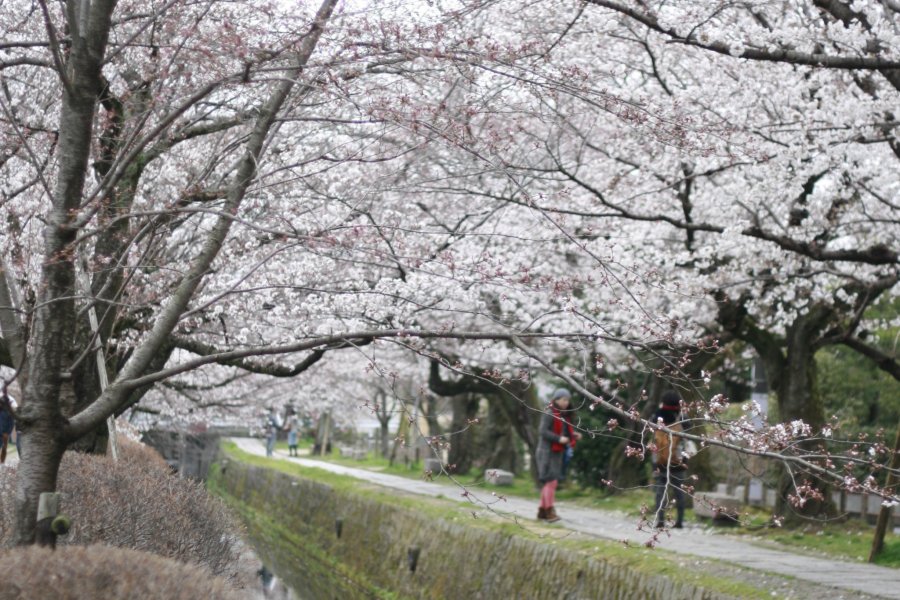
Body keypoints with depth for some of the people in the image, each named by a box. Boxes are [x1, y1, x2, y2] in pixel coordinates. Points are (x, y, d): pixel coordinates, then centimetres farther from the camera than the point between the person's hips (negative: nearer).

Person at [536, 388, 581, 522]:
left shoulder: (563, 415, 14)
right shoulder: (549, 414, -12)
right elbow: (543, 431, -19)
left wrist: (573, 435, 4)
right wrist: (559, 438, -27)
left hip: (557, 452, 9)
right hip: (547, 451, -9)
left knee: (550, 482, 10)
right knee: (551, 481, -14)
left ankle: (542, 511, 15)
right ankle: (550, 512, -17)